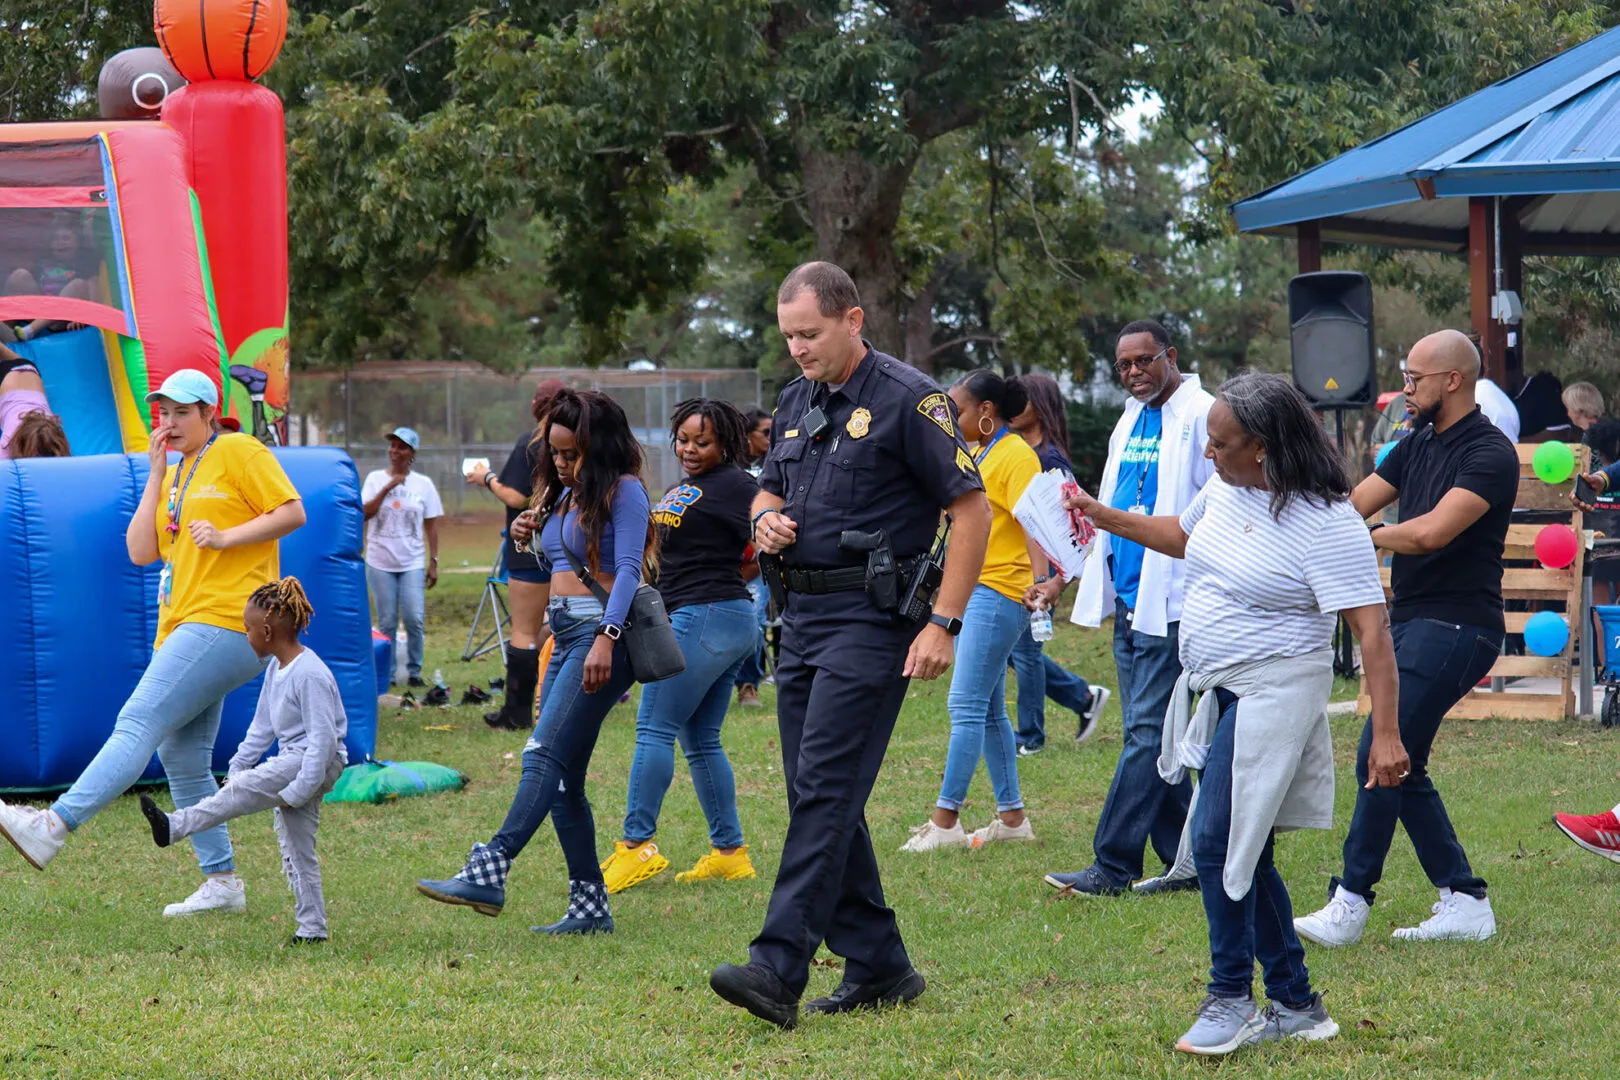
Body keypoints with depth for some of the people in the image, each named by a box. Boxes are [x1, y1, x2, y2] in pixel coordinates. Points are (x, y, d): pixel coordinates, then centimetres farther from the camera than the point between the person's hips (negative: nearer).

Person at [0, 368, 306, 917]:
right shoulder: (173, 476, 22)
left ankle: (55, 825, -32)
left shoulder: (239, 453, 0)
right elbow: (141, 552, 12)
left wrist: (227, 536, -15)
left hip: (224, 621, -9)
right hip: (183, 629, 9)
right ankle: (222, 882, 13)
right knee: (181, 758, 8)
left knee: (138, 723, -20)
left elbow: (293, 512, -7)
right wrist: (156, 475, 7)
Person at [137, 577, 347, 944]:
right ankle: (311, 927, 13)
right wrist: (239, 763, 16)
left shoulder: (310, 675, -20)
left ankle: (174, 827, -24)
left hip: (319, 763, -10)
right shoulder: (277, 668, 11)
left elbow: (323, 739, -22)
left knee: (243, 790, -22)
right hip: (292, 760, 10)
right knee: (295, 848, 10)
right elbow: (263, 725, 21)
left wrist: (297, 790, -22)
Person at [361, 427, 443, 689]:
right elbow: (364, 513, -7)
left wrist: (433, 562, 2)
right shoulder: (376, 478, 5)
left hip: (413, 563, 0)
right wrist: (388, 488, -13)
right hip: (380, 562, 0)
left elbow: (431, 525, 7)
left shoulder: (423, 484, 5)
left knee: (414, 618, -10)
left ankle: (414, 672, 3)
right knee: (387, 622, 2)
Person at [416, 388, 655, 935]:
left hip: (601, 635, -9)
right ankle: (590, 906, 7)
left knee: (545, 755, -20)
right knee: (563, 779, 4)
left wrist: (606, 638, -27)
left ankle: (488, 873, -32)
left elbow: (628, 569, -16)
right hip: (564, 638, 9)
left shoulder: (623, 491, -5)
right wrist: (526, 542, 7)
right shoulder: (563, 495, 20)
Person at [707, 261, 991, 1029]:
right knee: (819, 796, 8)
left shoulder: (907, 399, -10)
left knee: (824, 788, -15)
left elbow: (971, 509, -11)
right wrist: (766, 519, 3)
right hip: (802, 616, 9)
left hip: (870, 619, -9)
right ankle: (878, 966, 16)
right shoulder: (796, 401, 14)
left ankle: (778, 969, -21)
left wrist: (945, 622, -17)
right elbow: (770, 489, 28)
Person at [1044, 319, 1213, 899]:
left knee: (1147, 730, -9)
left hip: (1169, 600, -9)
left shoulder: (1202, 415, -8)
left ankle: (1113, 866, -10)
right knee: (1147, 733, 10)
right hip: (1128, 597, 9)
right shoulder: (1131, 421, 19)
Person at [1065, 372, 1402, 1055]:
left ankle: (1231, 1000, 0)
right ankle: (1295, 1006, 20)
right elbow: (1182, 537, 29)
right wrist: (1104, 518, 22)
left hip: (1275, 693, -9)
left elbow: (1372, 630, -22)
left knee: (1218, 844, -13)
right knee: (1243, 855, 11)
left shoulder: (1327, 524, -20)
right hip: (1222, 692, 9)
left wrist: (1386, 734, -27)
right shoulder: (1226, 489, 5)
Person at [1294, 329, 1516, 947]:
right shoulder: (1417, 445, 15)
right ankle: (1464, 903, 12)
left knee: (1381, 757, -13)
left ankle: (1350, 903, -8)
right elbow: (1350, 505, 14)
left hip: (1454, 628, -9)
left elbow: (1432, 531, -24)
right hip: (1411, 621, 9)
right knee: (1401, 768, 8)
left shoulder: (1490, 454, -13)